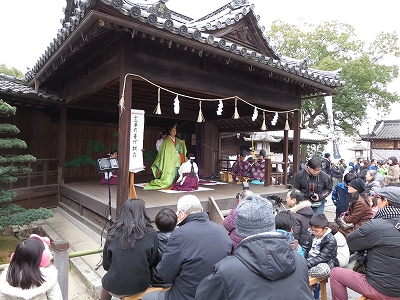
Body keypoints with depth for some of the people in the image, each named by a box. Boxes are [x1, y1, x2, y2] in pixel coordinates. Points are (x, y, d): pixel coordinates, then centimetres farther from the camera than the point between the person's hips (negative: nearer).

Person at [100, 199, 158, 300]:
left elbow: (106, 265, 1)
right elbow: (152, 262, -3)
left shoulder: (113, 233, -9)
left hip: (115, 288, 1)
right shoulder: (151, 234, -13)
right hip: (141, 286, 0)